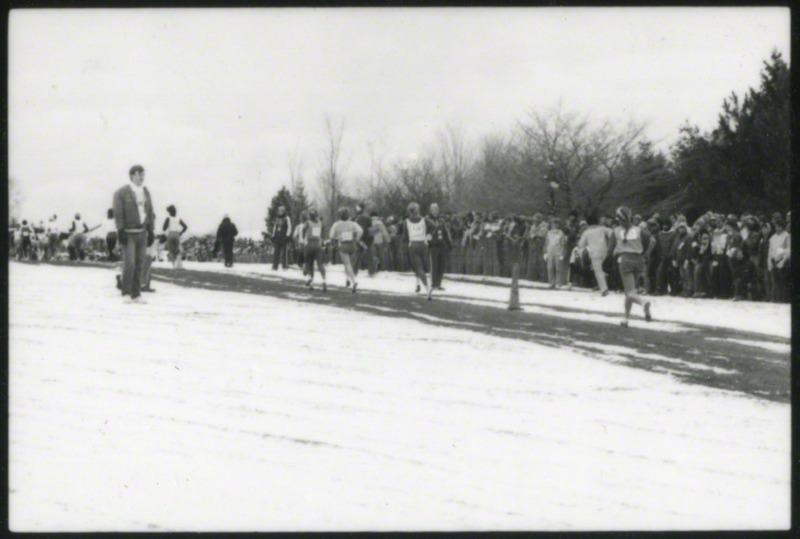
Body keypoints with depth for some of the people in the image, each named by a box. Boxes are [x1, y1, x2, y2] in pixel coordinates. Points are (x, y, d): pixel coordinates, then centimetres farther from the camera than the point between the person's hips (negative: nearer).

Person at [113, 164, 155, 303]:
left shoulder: (145, 192, 14)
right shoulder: (122, 193, -5)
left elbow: (150, 213, 18)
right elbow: (118, 213, -8)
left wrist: (151, 231, 13)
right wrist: (120, 231, -15)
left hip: (141, 232, 6)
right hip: (128, 233, -6)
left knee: (139, 264, 4)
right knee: (129, 263, -13)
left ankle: (136, 294, 8)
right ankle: (126, 293, -4)